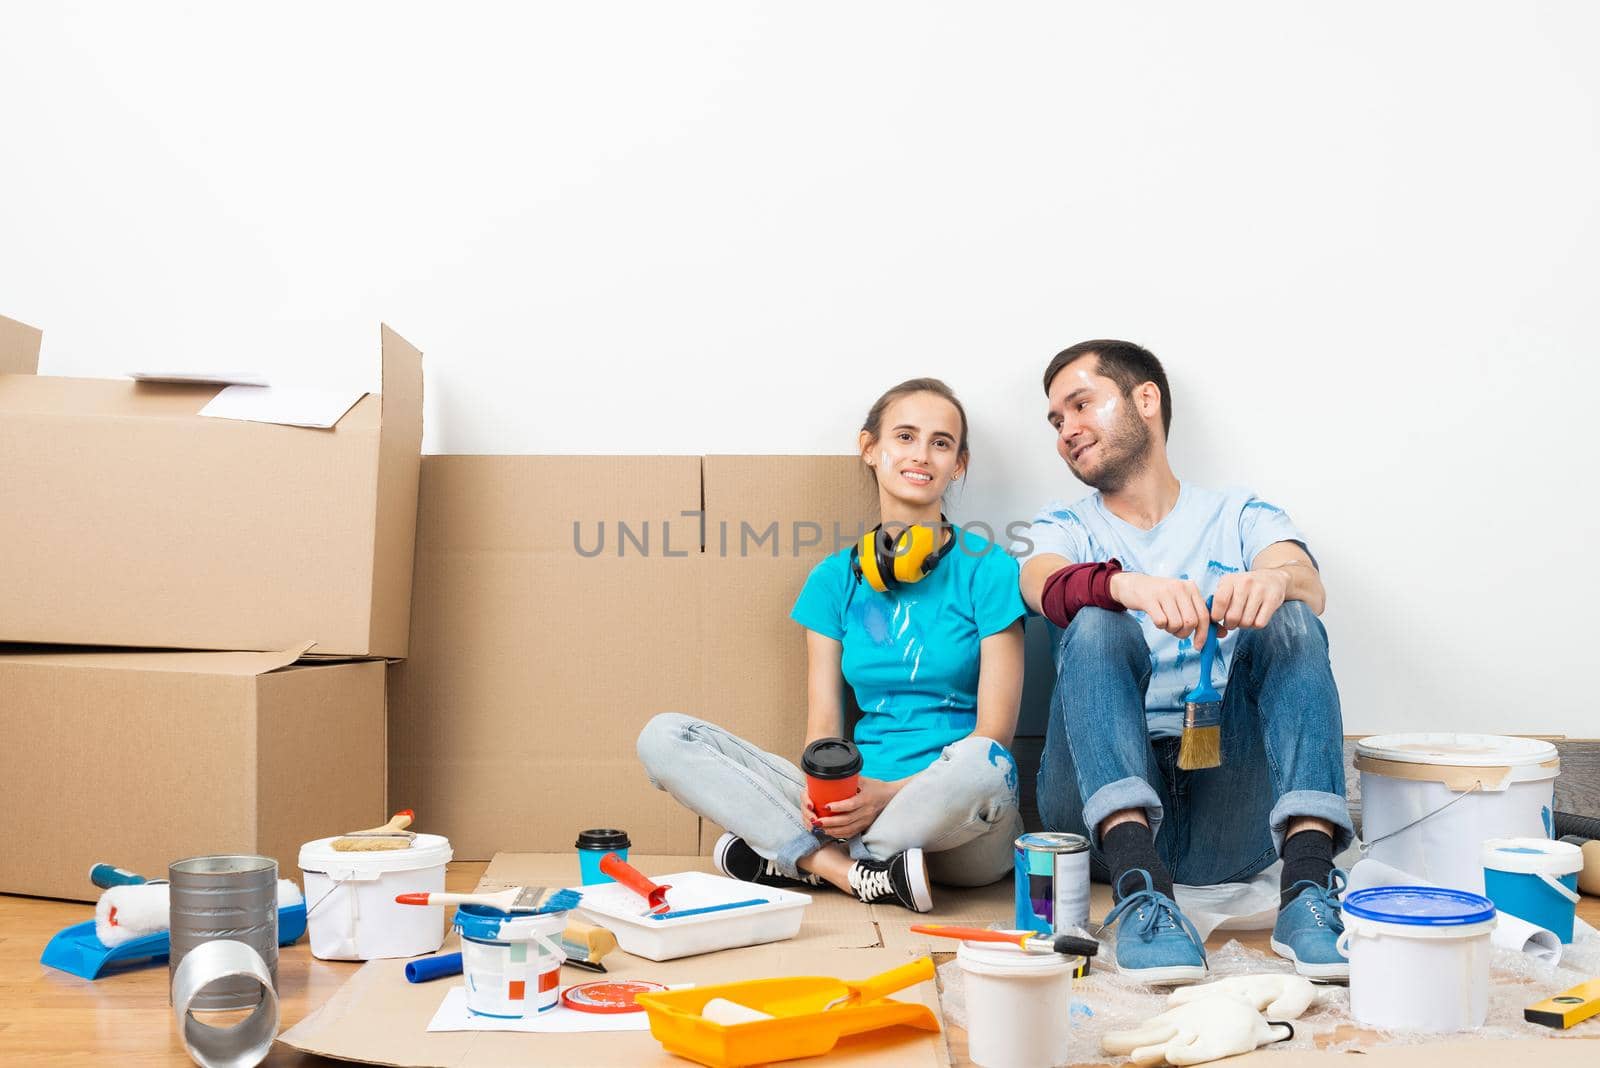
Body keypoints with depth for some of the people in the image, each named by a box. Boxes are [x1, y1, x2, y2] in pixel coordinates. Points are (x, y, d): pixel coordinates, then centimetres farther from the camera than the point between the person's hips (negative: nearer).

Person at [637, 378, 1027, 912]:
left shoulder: (986, 568, 0)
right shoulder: (836, 578, 11)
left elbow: (993, 737, -6)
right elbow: (823, 723, 6)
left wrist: (888, 793, -19)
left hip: (956, 827, -3)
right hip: (857, 803, 3)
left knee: (978, 765, -40)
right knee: (664, 737, -10)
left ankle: (788, 856, -16)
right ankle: (864, 873, -23)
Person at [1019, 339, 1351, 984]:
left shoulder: (1240, 517, 16)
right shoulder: (1065, 527, 16)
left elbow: (1309, 586, -7)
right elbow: (1044, 586, -10)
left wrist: (1277, 578, -32)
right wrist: (1129, 585, -33)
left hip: (1226, 801, 0)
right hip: (1108, 808, 0)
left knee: (1289, 621, -19)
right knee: (1098, 625, -23)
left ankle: (1307, 884, -36)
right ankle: (1140, 886, -41)